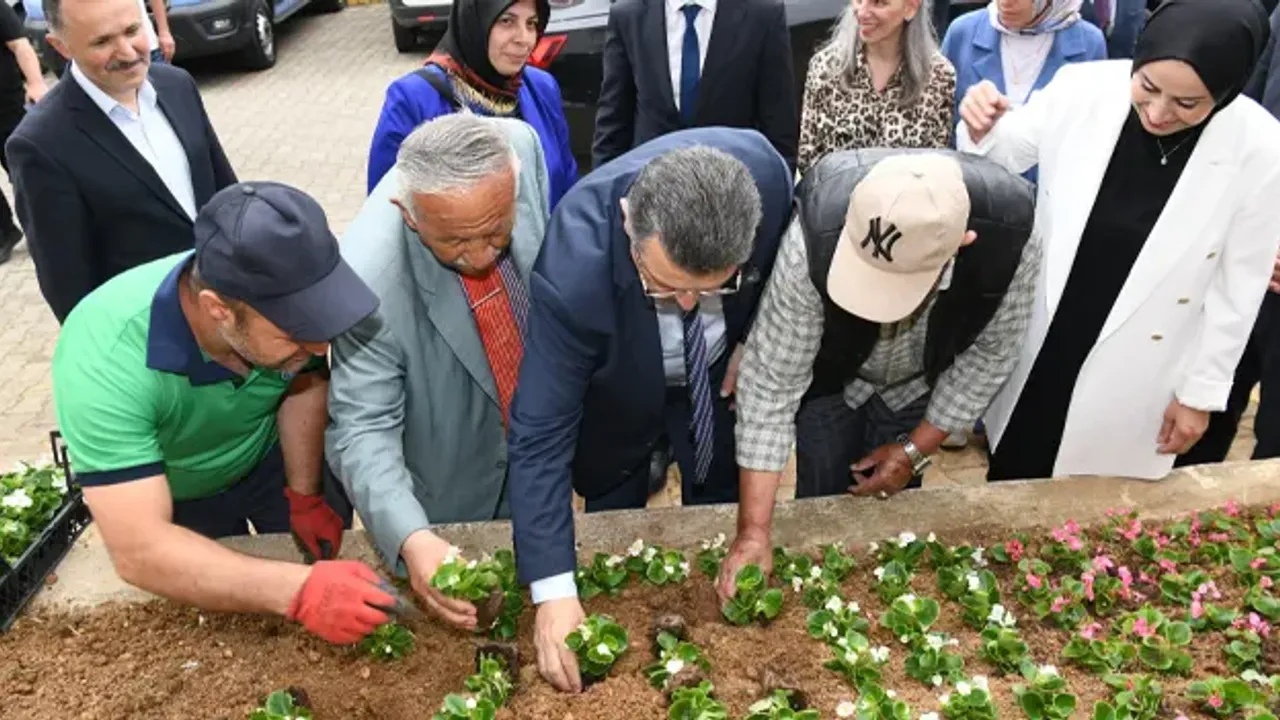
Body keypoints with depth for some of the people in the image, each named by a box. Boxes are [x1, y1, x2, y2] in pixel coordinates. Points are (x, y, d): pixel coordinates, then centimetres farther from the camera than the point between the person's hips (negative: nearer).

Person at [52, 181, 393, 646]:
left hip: (273, 459, 3)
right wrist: (297, 590, -55)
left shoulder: (282, 297, -32)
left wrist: (306, 495, -8)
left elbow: (304, 386, -10)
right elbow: (138, 550, -45)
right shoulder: (104, 362, -42)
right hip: (175, 500, -2)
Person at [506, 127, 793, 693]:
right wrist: (554, 592, -38)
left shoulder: (765, 173, -35)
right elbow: (540, 434, -37)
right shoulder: (573, 270, -44)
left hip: (720, 378, 3)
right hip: (616, 397, -2)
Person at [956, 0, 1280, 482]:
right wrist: (981, 132, -22)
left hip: (1135, 374, -1)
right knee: (1012, 478, 21)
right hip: (1037, 341, 2)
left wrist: (1202, 391, -1)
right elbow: (1004, 156, 1)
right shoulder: (1082, 89, -17)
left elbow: (1238, 286, -7)